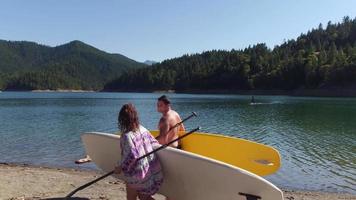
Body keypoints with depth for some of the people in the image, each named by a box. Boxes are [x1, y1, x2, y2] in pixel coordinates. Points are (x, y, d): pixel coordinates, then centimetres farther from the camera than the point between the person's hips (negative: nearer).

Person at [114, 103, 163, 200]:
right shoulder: (142, 129, 0)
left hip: (136, 174, -6)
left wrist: (120, 167, -15)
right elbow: (154, 144, 4)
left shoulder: (127, 136, -21)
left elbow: (131, 155, -27)